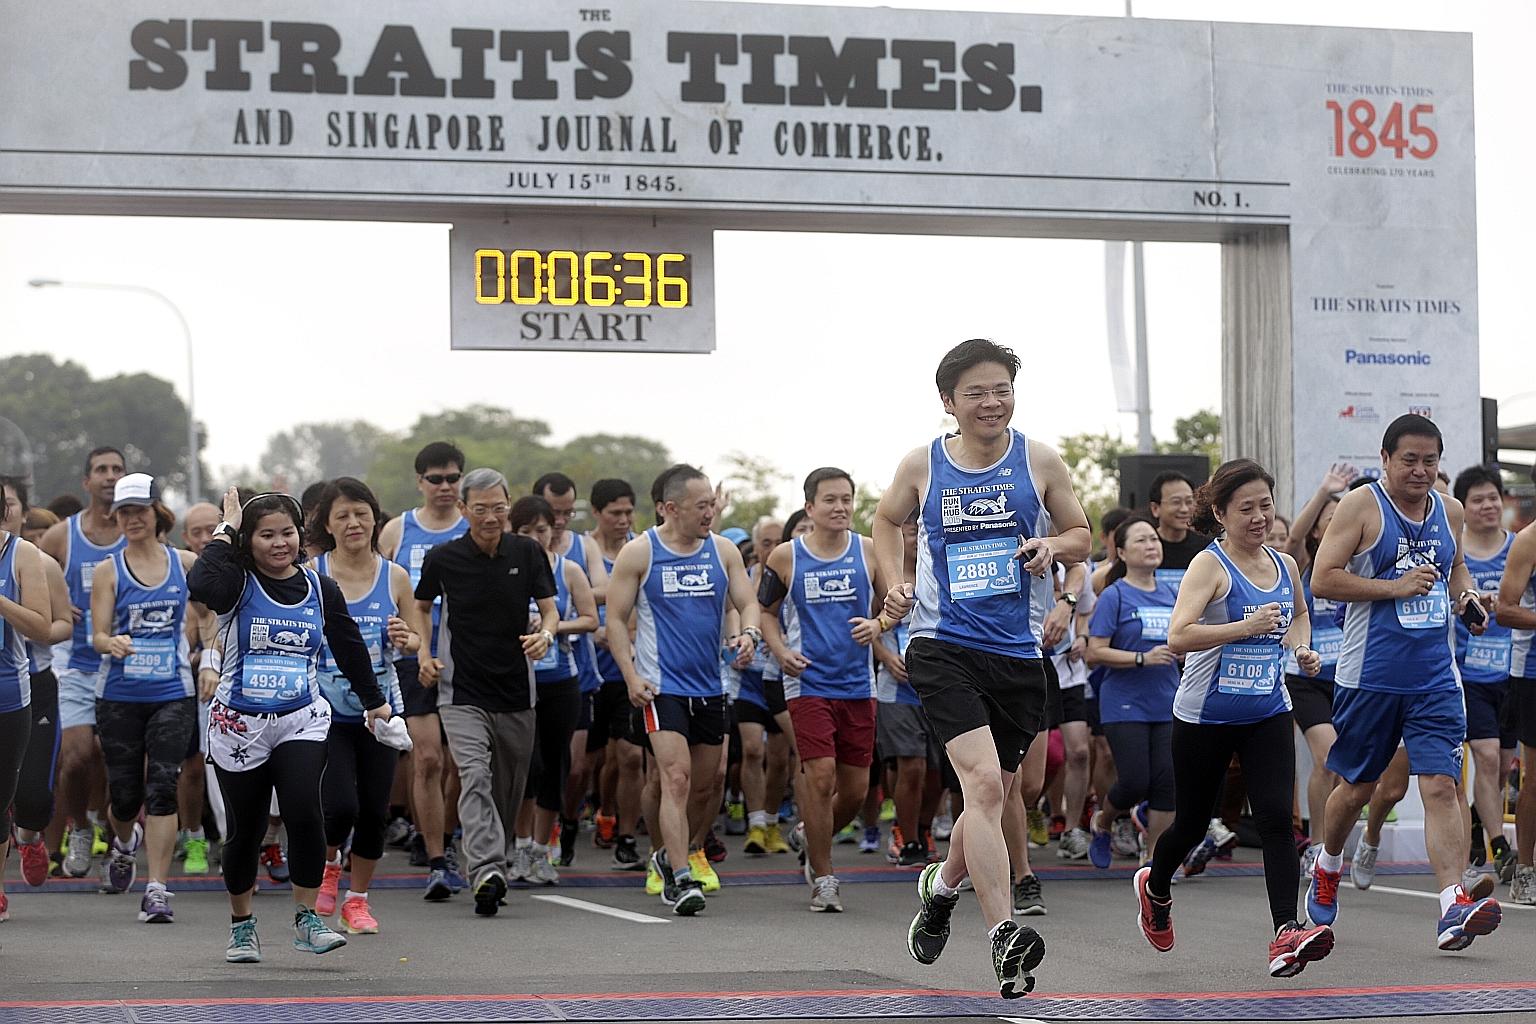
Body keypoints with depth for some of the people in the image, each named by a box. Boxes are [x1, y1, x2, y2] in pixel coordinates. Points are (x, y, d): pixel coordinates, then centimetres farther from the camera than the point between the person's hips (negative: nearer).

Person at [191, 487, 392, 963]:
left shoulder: (321, 589, 5)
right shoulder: (238, 583, -5)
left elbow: (349, 646, 18)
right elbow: (200, 585, -30)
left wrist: (375, 701, 25)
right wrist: (226, 530, -18)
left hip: (301, 721, 1)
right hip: (239, 725, -1)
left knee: (304, 812, -20)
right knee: (245, 829, 6)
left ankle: (307, 919, -8)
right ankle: (242, 926, 27)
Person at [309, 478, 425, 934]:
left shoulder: (394, 577, 3)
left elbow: (420, 641, 9)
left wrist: (405, 639, -13)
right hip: (327, 710, -2)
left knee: (374, 811, 3)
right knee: (340, 807, -13)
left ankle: (357, 900, 23)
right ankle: (327, 864, 22)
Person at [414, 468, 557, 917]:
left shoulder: (528, 552, 1)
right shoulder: (442, 558, -4)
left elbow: (549, 609, 5)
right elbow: (421, 607, 14)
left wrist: (545, 635, -18)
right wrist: (424, 655, 0)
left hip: (517, 693, 3)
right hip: (462, 691, -3)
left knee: (509, 789, 10)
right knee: (475, 778, -21)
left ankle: (494, 865, 27)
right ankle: (486, 871, -32)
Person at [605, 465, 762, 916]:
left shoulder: (723, 551, 7)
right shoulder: (639, 553, -4)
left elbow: (747, 603, 6)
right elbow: (616, 620, -1)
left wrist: (749, 634, -17)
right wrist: (631, 676, -12)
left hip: (710, 687, 5)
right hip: (661, 687, -5)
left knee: (705, 787, 12)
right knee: (676, 778, -17)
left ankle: (670, 857, 35)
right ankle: (681, 879, -19)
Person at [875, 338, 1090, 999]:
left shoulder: (1038, 462, 4)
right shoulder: (922, 466, 2)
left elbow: (1080, 535, 14)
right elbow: (887, 521, 21)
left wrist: (1053, 548, -8)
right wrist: (896, 583, 5)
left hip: (1016, 652, 3)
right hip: (943, 646, -3)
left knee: (993, 796, 15)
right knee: (983, 782, -21)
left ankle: (942, 885, 46)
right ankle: (1004, 936, -26)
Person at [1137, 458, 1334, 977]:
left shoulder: (1285, 566, 6)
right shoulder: (1210, 565, -13)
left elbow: (1299, 614, 29)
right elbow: (1179, 637, -26)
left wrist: (1302, 648, 8)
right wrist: (1248, 626, -31)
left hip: (1268, 715, 4)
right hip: (1205, 716, -4)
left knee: (1276, 818, -14)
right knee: (1193, 821, 13)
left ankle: (1286, 934, -20)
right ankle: (1155, 885, 44)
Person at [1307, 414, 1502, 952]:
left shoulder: (1449, 511, 10)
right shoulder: (1361, 506, -6)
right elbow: (1322, 579, -12)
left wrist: (1465, 595, 6)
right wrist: (1394, 587, -19)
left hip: (1435, 677, 3)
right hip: (1370, 676, -3)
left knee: (1441, 786, -10)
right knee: (1356, 787, 12)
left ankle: (1453, 908, -18)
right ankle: (1327, 869, 40)